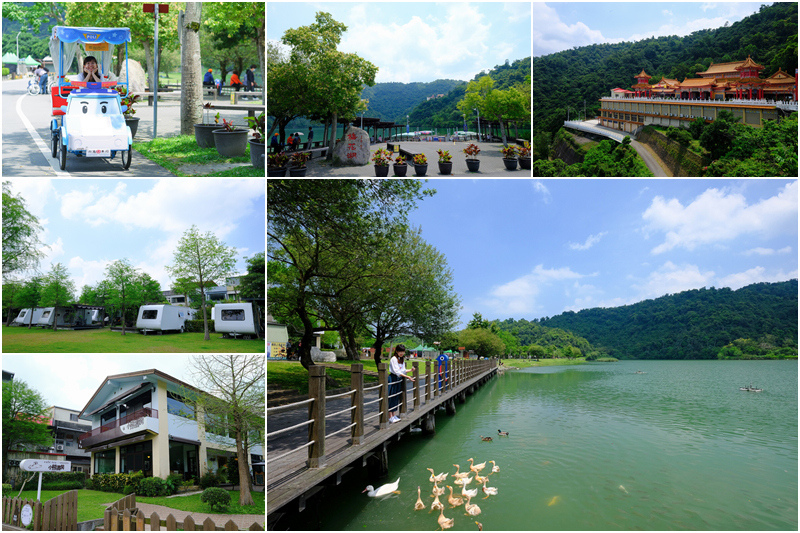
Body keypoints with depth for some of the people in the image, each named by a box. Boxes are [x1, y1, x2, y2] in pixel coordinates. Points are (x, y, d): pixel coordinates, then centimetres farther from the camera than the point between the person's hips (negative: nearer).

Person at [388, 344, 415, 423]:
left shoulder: (402, 359, 12)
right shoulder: (393, 359, -14)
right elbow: (397, 372, -20)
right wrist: (407, 377, -25)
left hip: (399, 379, 8)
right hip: (393, 379, -8)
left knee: (397, 398, 9)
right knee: (391, 398, -6)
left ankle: (394, 416, 16)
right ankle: (390, 417, -4)